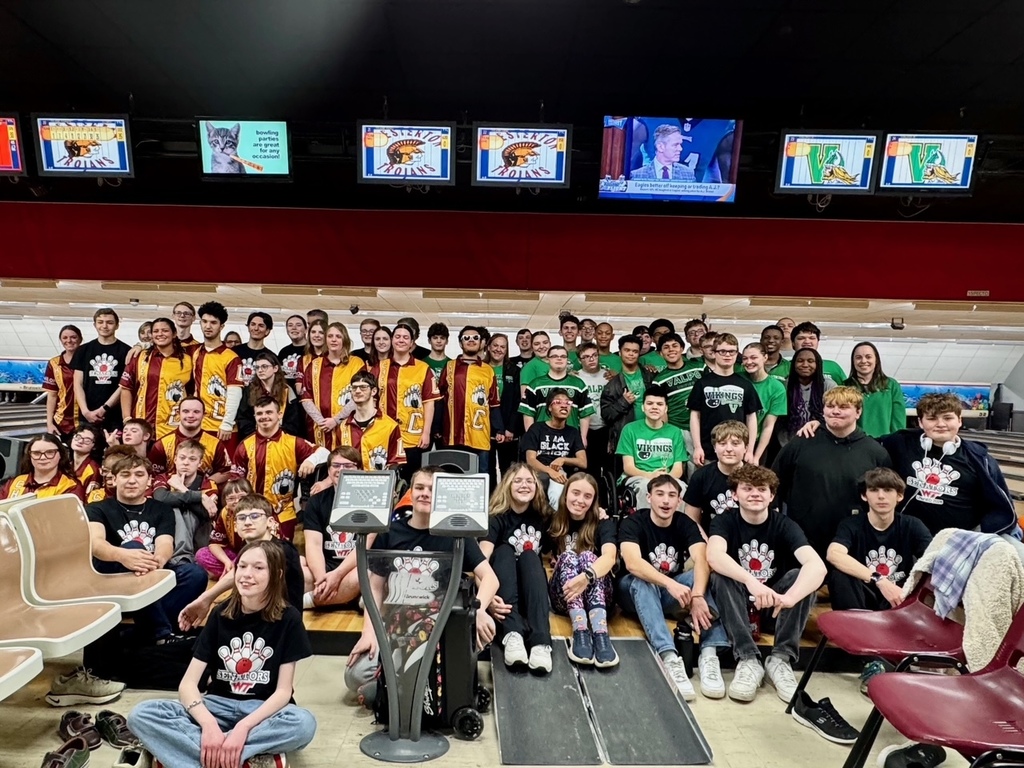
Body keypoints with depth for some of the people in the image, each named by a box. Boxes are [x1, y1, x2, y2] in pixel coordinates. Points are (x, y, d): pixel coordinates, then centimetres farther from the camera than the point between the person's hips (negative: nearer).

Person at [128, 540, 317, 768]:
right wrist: (209, 724, -27)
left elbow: (283, 691, -12)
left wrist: (243, 727, -28)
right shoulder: (221, 614, -3)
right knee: (141, 715, -21)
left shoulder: (288, 619, -11)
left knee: (304, 723, -36)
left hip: (264, 710, -3)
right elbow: (188, 683, -9)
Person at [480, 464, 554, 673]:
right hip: (503, 586, -2)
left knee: (529, 556, -27)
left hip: (532, 585, 2)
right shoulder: (497, 518, -7)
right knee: (504, 551, -28)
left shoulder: (542, 516, 4)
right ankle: (511, 635, -47)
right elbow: (481, 560, -21)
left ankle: (540, 641, -46)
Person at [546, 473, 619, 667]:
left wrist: (586, 576, -41)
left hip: (597, 595, -1)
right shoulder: (554, 522, 6)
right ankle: (580, 631, -46)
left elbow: (609, 556, -22)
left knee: (587, 555, -27)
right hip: (563, 596, 1)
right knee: (568, 556, -25)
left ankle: (600, 632, -49)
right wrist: (553, 566, -14)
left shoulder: (603, 522, -2)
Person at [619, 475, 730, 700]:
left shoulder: (686, 524, -6)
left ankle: (709, 653, -35)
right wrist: (670, 584, -48)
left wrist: (697, 596, -43)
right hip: (637, 591, -3)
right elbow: (632, 563, -33)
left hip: (673, 592, 3)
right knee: (642, 581, -36)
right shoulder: (633, 523, -15)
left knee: (701, 573, -24)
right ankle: (669, 657, -47)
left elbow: (702, 560, -24)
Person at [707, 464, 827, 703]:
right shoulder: (724, 522, -11)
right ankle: (748, 659, -27)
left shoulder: (784, 525, -10)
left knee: (802, 575, -25)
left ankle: (781, 659, -19)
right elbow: (714, 557, -33)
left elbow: (817, 565, -29)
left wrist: (789, 598, -48)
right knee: (720, 576, -30)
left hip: (774, 606, 1)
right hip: (737, 604, -1)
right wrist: (751, 582, -50)